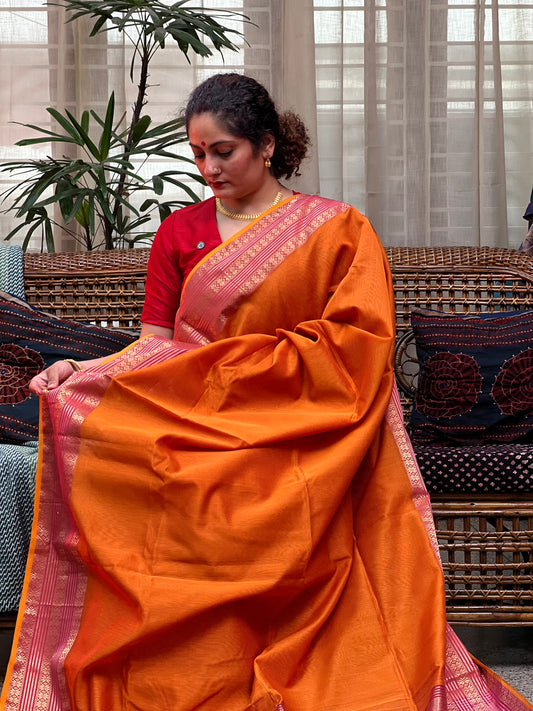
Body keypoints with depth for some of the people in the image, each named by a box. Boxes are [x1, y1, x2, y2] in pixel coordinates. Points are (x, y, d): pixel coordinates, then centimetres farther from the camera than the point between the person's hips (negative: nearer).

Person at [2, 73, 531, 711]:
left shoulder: (335, 229, 2)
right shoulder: (179, 232, 12)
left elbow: (358, 346, -9)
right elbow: (154, 345, 6)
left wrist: (227, 359, -12)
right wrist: (81, 370, -13)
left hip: (295, 459, -2)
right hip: (195, 457, 2)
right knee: (194, 624, -14)